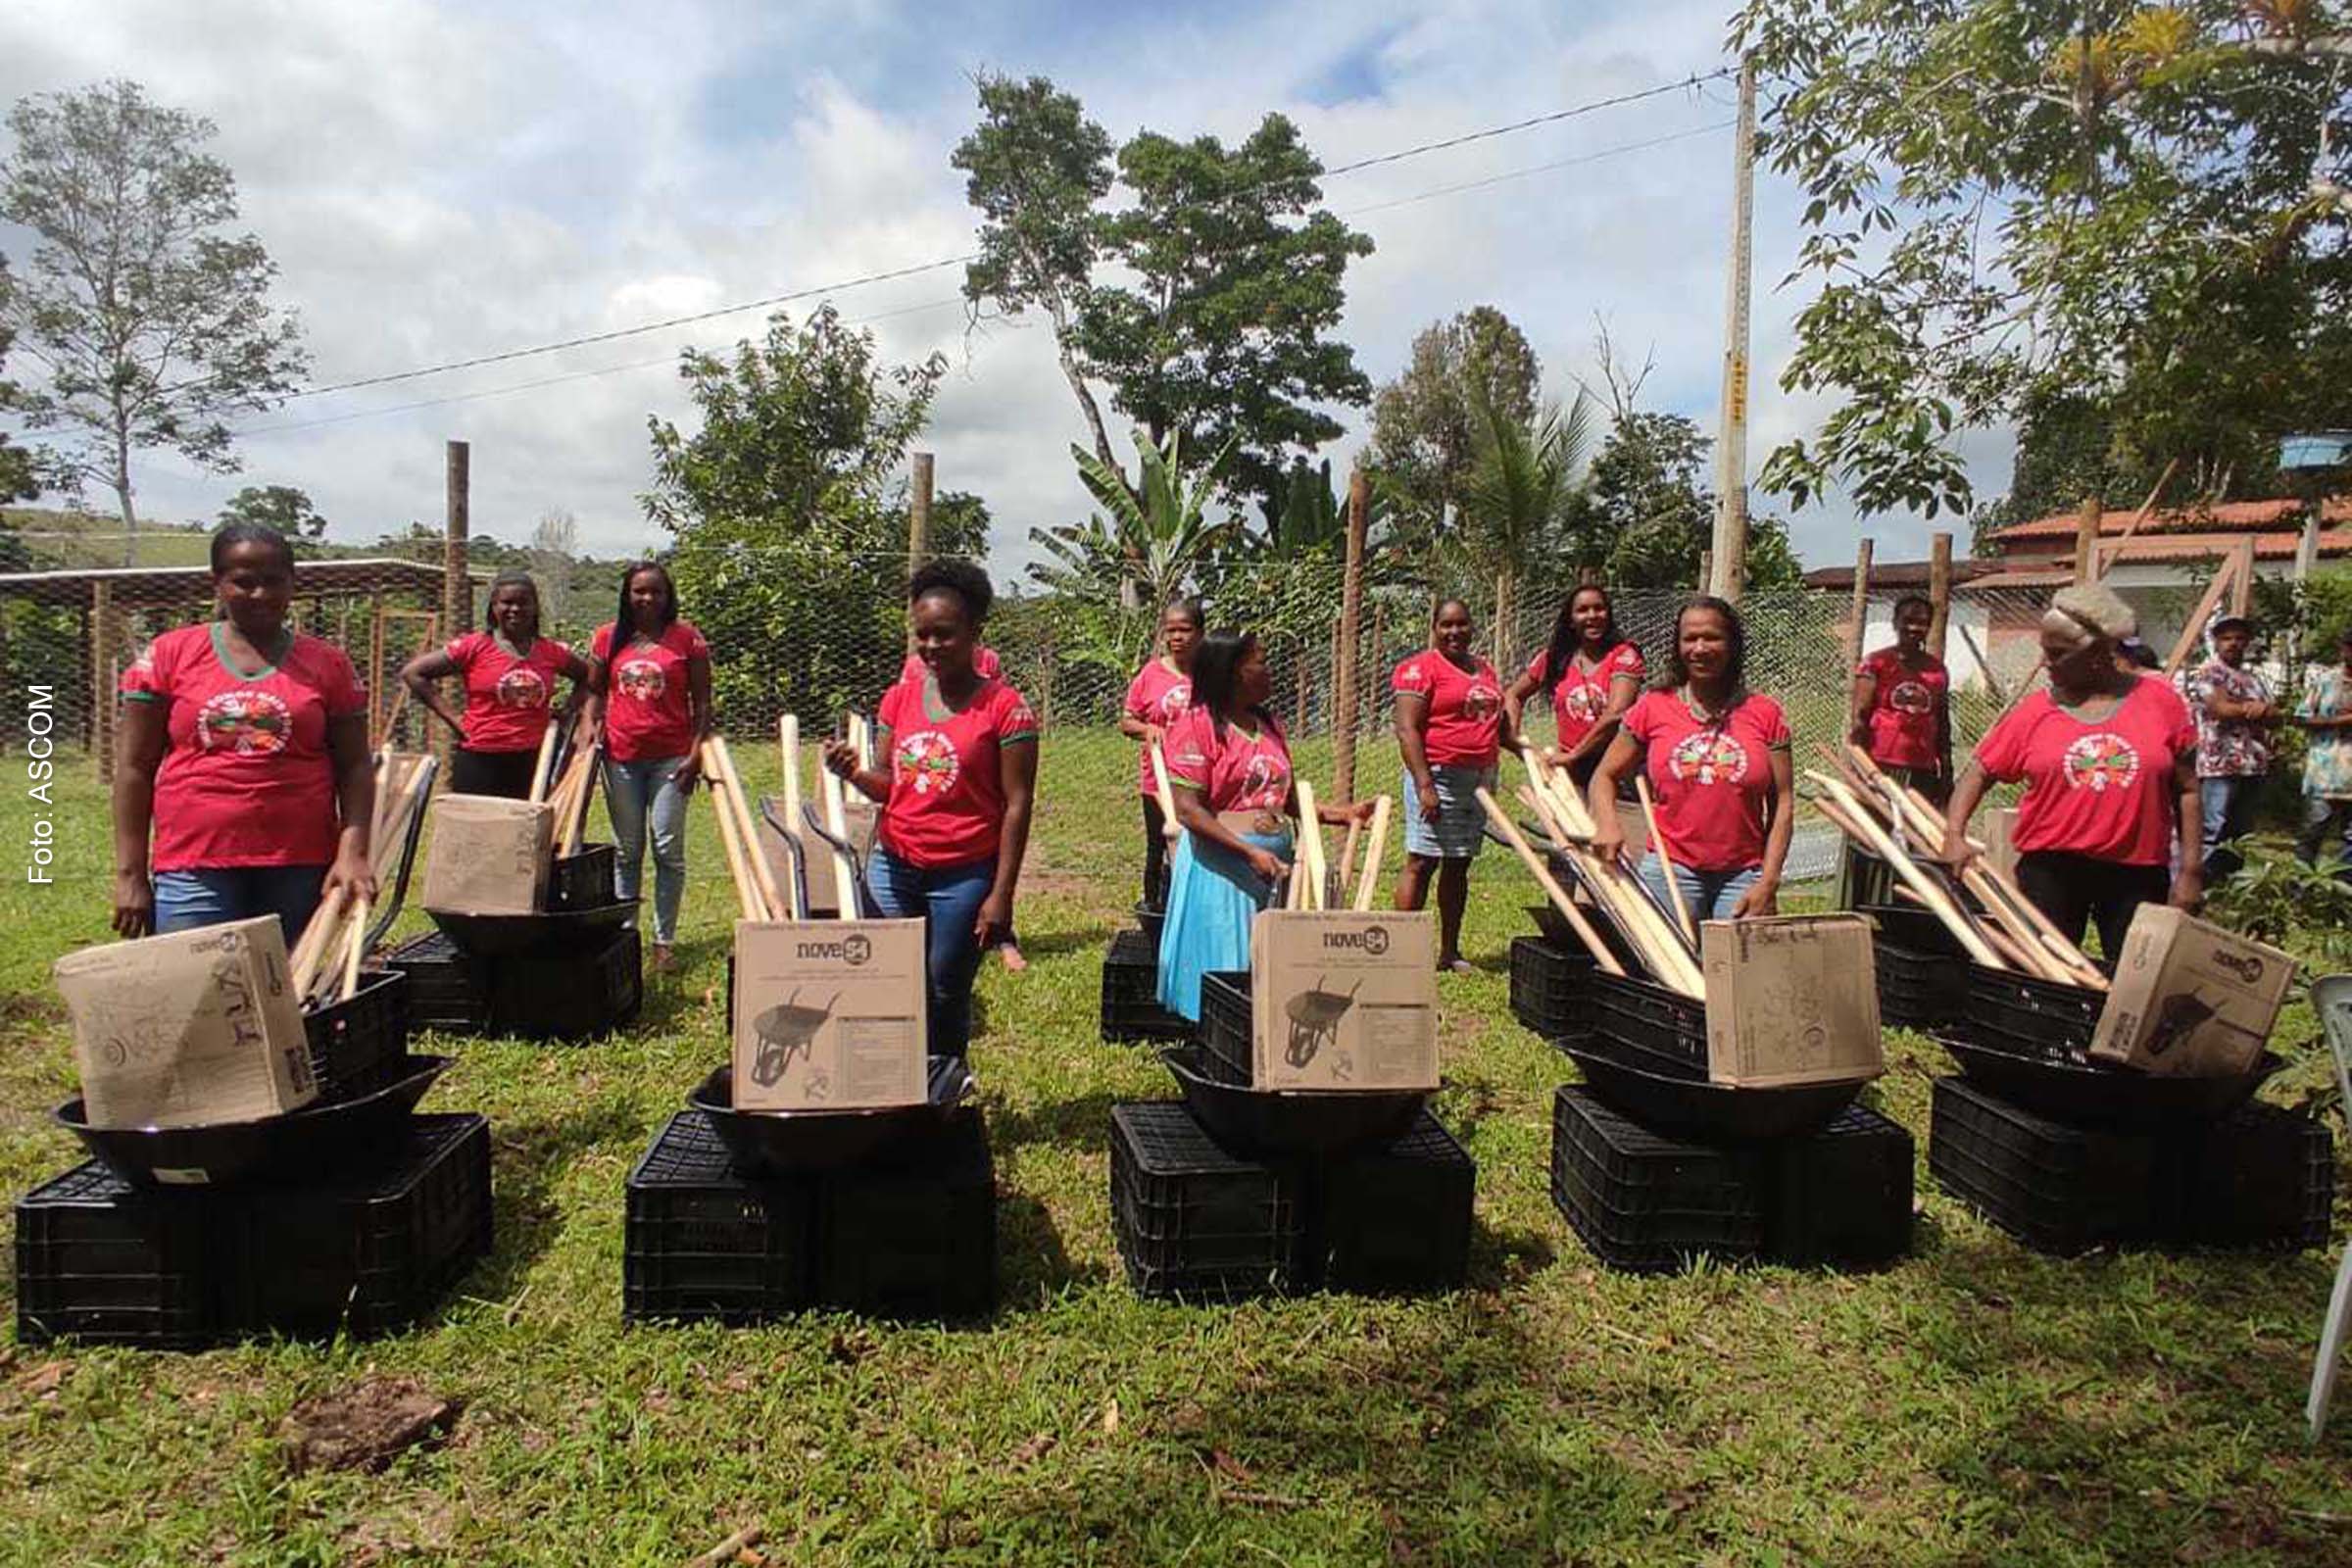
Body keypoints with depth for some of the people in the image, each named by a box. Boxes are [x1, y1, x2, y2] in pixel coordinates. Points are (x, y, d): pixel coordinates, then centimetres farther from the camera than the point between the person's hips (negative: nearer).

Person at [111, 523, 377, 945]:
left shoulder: (327, 664, 8)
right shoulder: (170, 655, 7)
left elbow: (354, 767, 6)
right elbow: (134, 767, 7)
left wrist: (353, 853, -8)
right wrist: (131, 874, 2)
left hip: (302, 869, 1)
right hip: (194, 871, -1)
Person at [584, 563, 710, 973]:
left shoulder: (687, 638, -1)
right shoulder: (607, 637, 7)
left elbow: (701, 701, -1)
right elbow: (595, 691, 15)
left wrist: (696, 752, -8)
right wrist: (591, 725, -4)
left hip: (671, 756, -3)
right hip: (621, 756, 3)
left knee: (668, 849, -2)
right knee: (626, 850, 11)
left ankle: (664, 941, 7)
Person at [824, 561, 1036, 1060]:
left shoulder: (1005, 707, -7)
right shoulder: (899, 698, 7)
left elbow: (1017, 806, -8)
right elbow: (887, 785, 12)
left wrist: (1001, 895, -12)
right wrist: (854, 773, -12)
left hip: (964, 877, -4)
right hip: (891, 867, 4)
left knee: (946, 996, 4)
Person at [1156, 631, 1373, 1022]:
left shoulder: (1270, 725, 13)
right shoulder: (1197, 726, -10)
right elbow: (1188, 810, -16)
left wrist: (1340, 813, 1)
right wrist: (1250, 852, -22)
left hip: (1274, 862, 7)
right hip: (1221, 865, -7)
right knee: (1224, 972, -1)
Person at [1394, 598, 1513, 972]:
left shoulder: (1485, 670, 17)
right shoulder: (1421, 667, -6)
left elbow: (1500, 725, 27)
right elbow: (1407, 730, -14)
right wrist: (1424, 785, -21)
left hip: (1480, 778, 7)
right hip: (1438, 775, -7)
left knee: (1459, 865, 11)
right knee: (1422, 863, -8)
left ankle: (1449, 952, 18)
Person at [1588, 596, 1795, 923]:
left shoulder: (1764, 714, 5)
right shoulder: (1653, 709, 5)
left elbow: (1782, 804, 4)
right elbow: (1604, 776, 11)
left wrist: (1768, 883, -4)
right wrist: (1607, 825, -10)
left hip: (1743, 874, 0)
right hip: (1669, 869, 0)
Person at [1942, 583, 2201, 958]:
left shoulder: (2159, 700, 1)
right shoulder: (2033, 711, 1)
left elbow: (2185, 790, 4)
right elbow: (1979, 773, 3)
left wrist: (2191, 870, 1)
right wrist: (1954, 835, -12)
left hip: (2137, 874, 0)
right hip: (2049, 870, 0)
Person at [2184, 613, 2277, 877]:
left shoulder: (2254, 678, 20)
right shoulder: (2208, 673, -3)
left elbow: (2274, 716, 10)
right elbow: (2222, 710, -16)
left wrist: (2243, 708, -10)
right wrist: (2256, 709, -2)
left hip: (2253, 765, 8)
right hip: (2219, 765, -8)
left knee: (2243, 835, 12)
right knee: (2211, 834, -13)